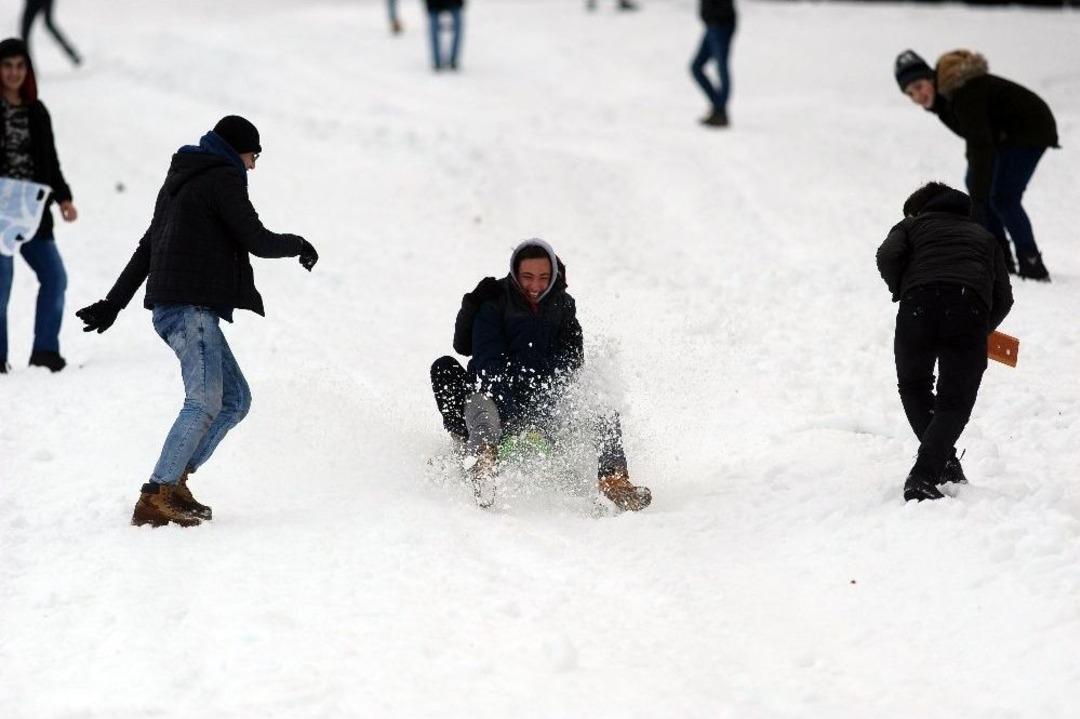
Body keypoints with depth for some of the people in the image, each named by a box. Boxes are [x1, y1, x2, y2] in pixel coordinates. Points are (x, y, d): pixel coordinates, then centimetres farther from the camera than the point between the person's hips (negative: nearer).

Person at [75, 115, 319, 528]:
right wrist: (299, 245, 10)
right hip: (191, 307, -10)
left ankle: (173, 483, 5)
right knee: (205, 402, -17)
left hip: (171, 307, 10)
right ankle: (156, 498, -23)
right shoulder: (223, 179, -5)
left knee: (235, 399, 10)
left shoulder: (181, 180, 24)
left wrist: (113, 303, 27)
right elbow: (258, 242, -9)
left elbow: (147, 248, 26)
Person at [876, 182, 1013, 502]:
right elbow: (1003, 298, 24)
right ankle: (922, 477, -11)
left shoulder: (911, 227, 28)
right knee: (954, 403, 7)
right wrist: (981, 331, 38)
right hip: (971, 312, 1)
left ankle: (945, 464, 16)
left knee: (913, 388, 24)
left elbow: (887, 257, 4)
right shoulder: (984, 236, 35)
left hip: (918, 308, -1)